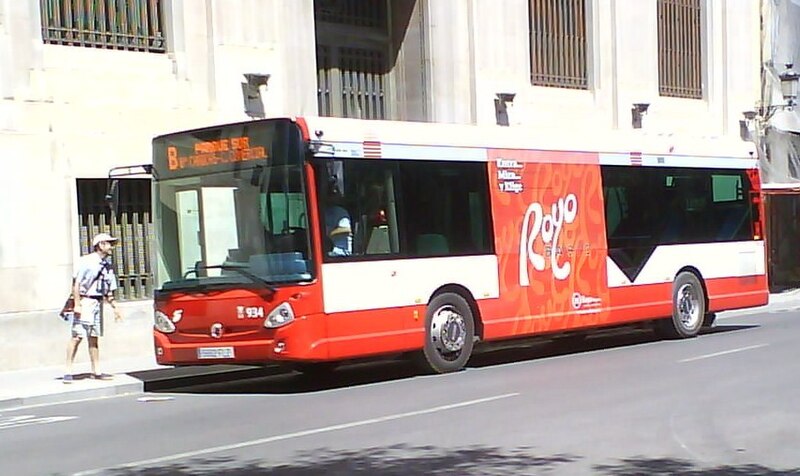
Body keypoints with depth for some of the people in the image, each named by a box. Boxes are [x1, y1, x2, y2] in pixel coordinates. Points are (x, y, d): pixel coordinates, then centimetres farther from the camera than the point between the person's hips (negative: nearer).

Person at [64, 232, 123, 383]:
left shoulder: (107, 266, 15)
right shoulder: (86, 261, -8)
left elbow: (108, 291, 21)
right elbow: (76, 283, -12)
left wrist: (114, 307, 16)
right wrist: (77, 304, -18)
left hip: (98, 303, 8)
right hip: (84, 301, -8)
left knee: (94, 337, 12)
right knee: (77, 336, -10)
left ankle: (96, 371, 15)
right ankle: (68, 372, -9)